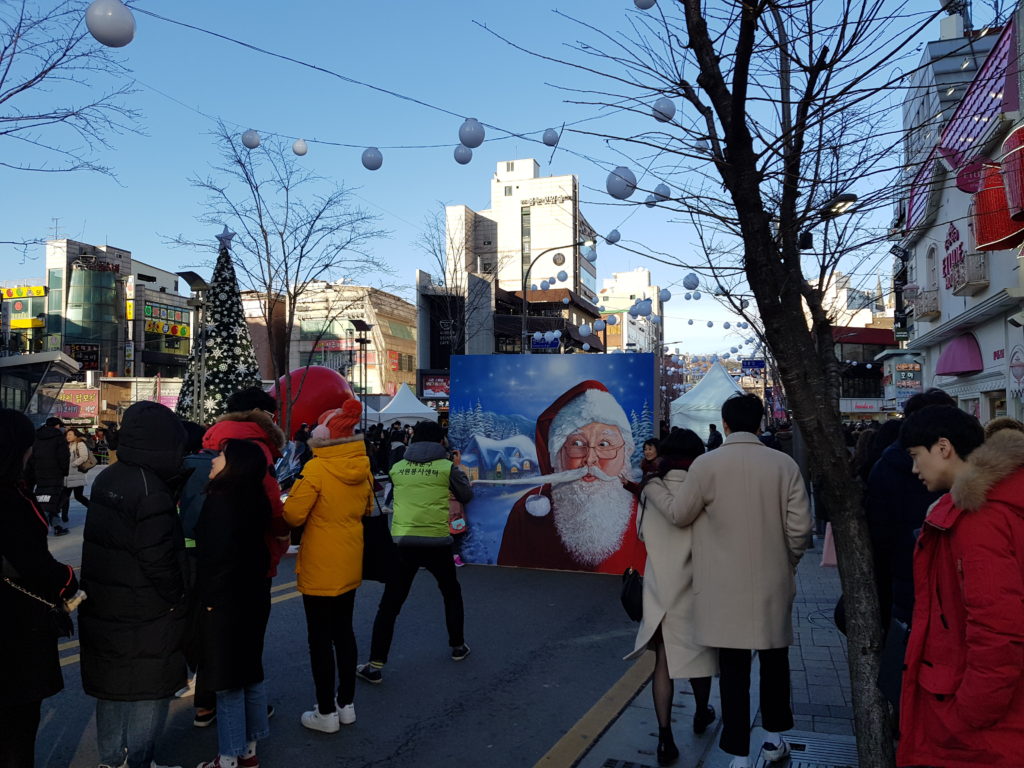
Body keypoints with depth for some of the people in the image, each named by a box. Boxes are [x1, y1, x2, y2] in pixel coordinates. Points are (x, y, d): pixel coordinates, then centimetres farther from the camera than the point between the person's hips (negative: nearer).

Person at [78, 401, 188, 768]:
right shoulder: (150, 490, -23)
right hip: (146, 617, -9)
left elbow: (108, 542, 12)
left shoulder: (106, 479, 4)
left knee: (112, 684, 21)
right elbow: (158, 558, -22)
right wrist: (176, 599, -8)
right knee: (150, 689, 8)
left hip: (103, 608, 9)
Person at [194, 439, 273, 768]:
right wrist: (254, 584, 17)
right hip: (252, 598, 9)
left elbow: (218, 556, -24)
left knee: (228, 683, 4)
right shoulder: (253, 500, 5)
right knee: (249, 673, 17)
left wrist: (209, 599, -13)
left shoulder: (221, 501, -21)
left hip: (225, 604, -8)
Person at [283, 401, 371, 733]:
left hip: (319, 568, -6)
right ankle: (346, 704, 28)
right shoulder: (362, 468, 0)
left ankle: (326, 712, 16)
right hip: (350, 564, 6)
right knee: (343, 631, 18)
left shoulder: (317, 469, -19)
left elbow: (293, 515, -17)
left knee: (320, 637, 6)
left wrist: (288, 499, 3)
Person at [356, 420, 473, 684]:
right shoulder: (447, 467, -1)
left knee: (389, 605, 6)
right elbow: (467, 496, 12)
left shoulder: (397, 467, 6)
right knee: (452, 593, 24)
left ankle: (375, 665, 3)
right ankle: (458, 646, 34)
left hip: (402, 541, 1)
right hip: (436, 541, -1)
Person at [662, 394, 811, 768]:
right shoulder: (784, 464, -5)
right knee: (774, 659, 21)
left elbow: (679, 514, -2)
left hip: (726, 588, -2)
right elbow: (800, 525, -4)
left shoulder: (706, 464, -11)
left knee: (733, 669, 5)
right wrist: (788, 562, 13)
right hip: (773, 582, 3)